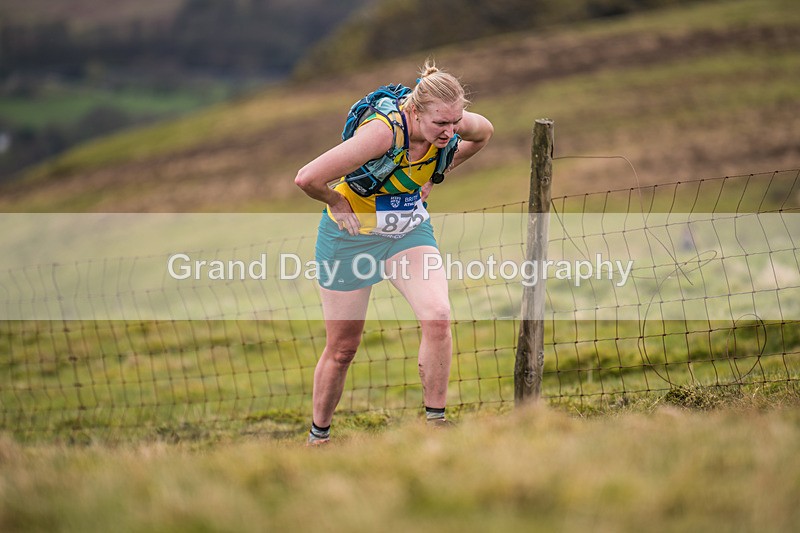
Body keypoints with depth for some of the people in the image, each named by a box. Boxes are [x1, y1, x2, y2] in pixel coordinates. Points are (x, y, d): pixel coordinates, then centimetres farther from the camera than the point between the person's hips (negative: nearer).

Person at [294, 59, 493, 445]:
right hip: (351, 236, -4)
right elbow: (307, 178, -36)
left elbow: (483, 134, 10)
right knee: (341, 349, 7)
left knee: (437, 317, -22)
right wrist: (338, 202, -16)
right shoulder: (383, 131, -35)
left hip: (410, 231, 4)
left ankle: (435, 421, -9)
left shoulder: (455, 124, -18)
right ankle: (318, 435, 29)